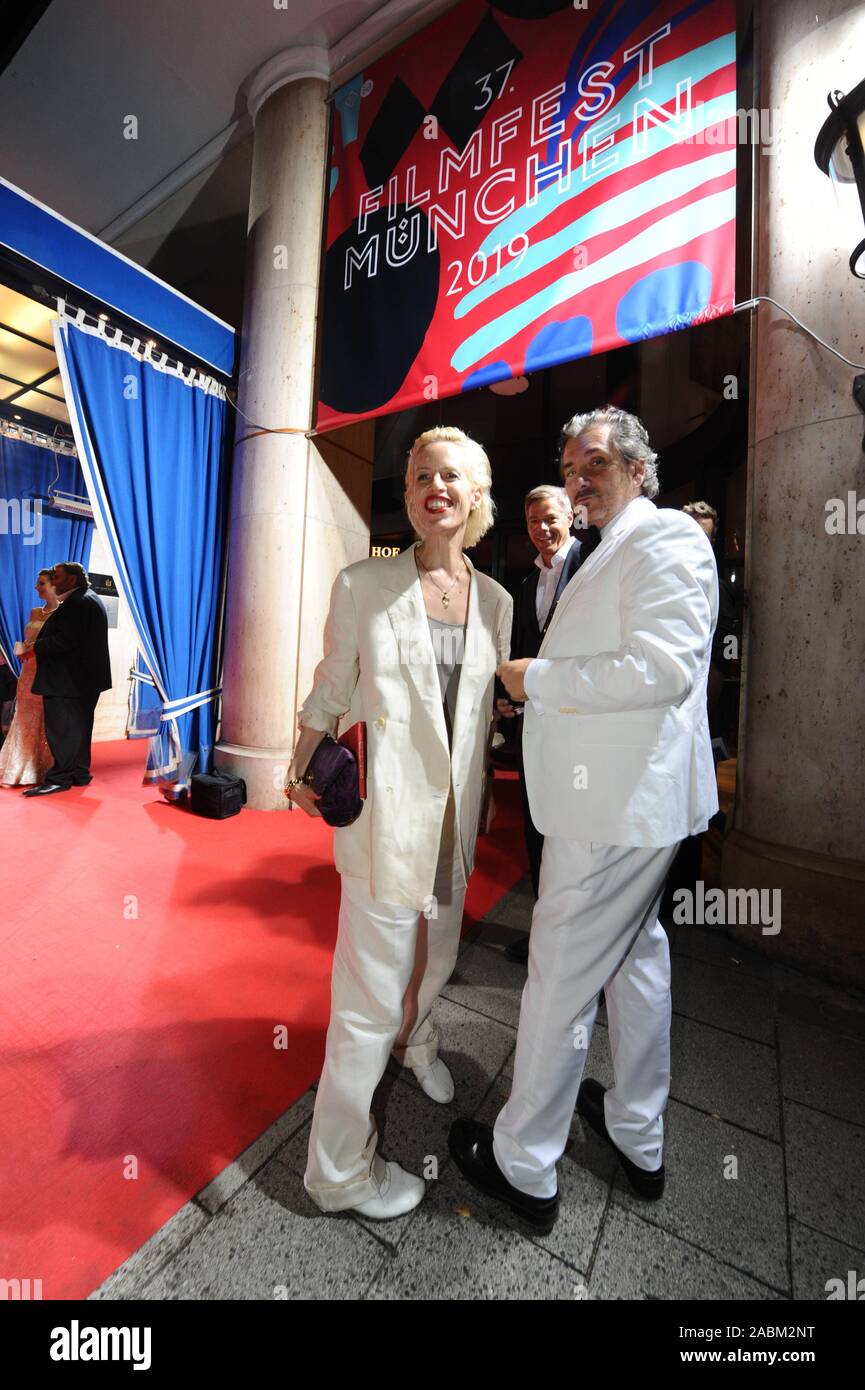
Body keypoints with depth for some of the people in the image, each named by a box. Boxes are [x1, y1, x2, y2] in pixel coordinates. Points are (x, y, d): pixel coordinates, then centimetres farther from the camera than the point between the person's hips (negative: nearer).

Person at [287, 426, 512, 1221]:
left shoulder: (495, 599, 6)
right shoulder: (364, 585, -7)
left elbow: (490, 711, 12)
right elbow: (330, 691, 0)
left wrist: (485, 795, 13)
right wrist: (301, 773, -5)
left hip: (456, 812, 6)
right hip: (387, 807, -5)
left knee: (438, 954, 25)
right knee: (375, 988, 4)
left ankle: (414, 1041, 58)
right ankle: (341, 1169, 31)